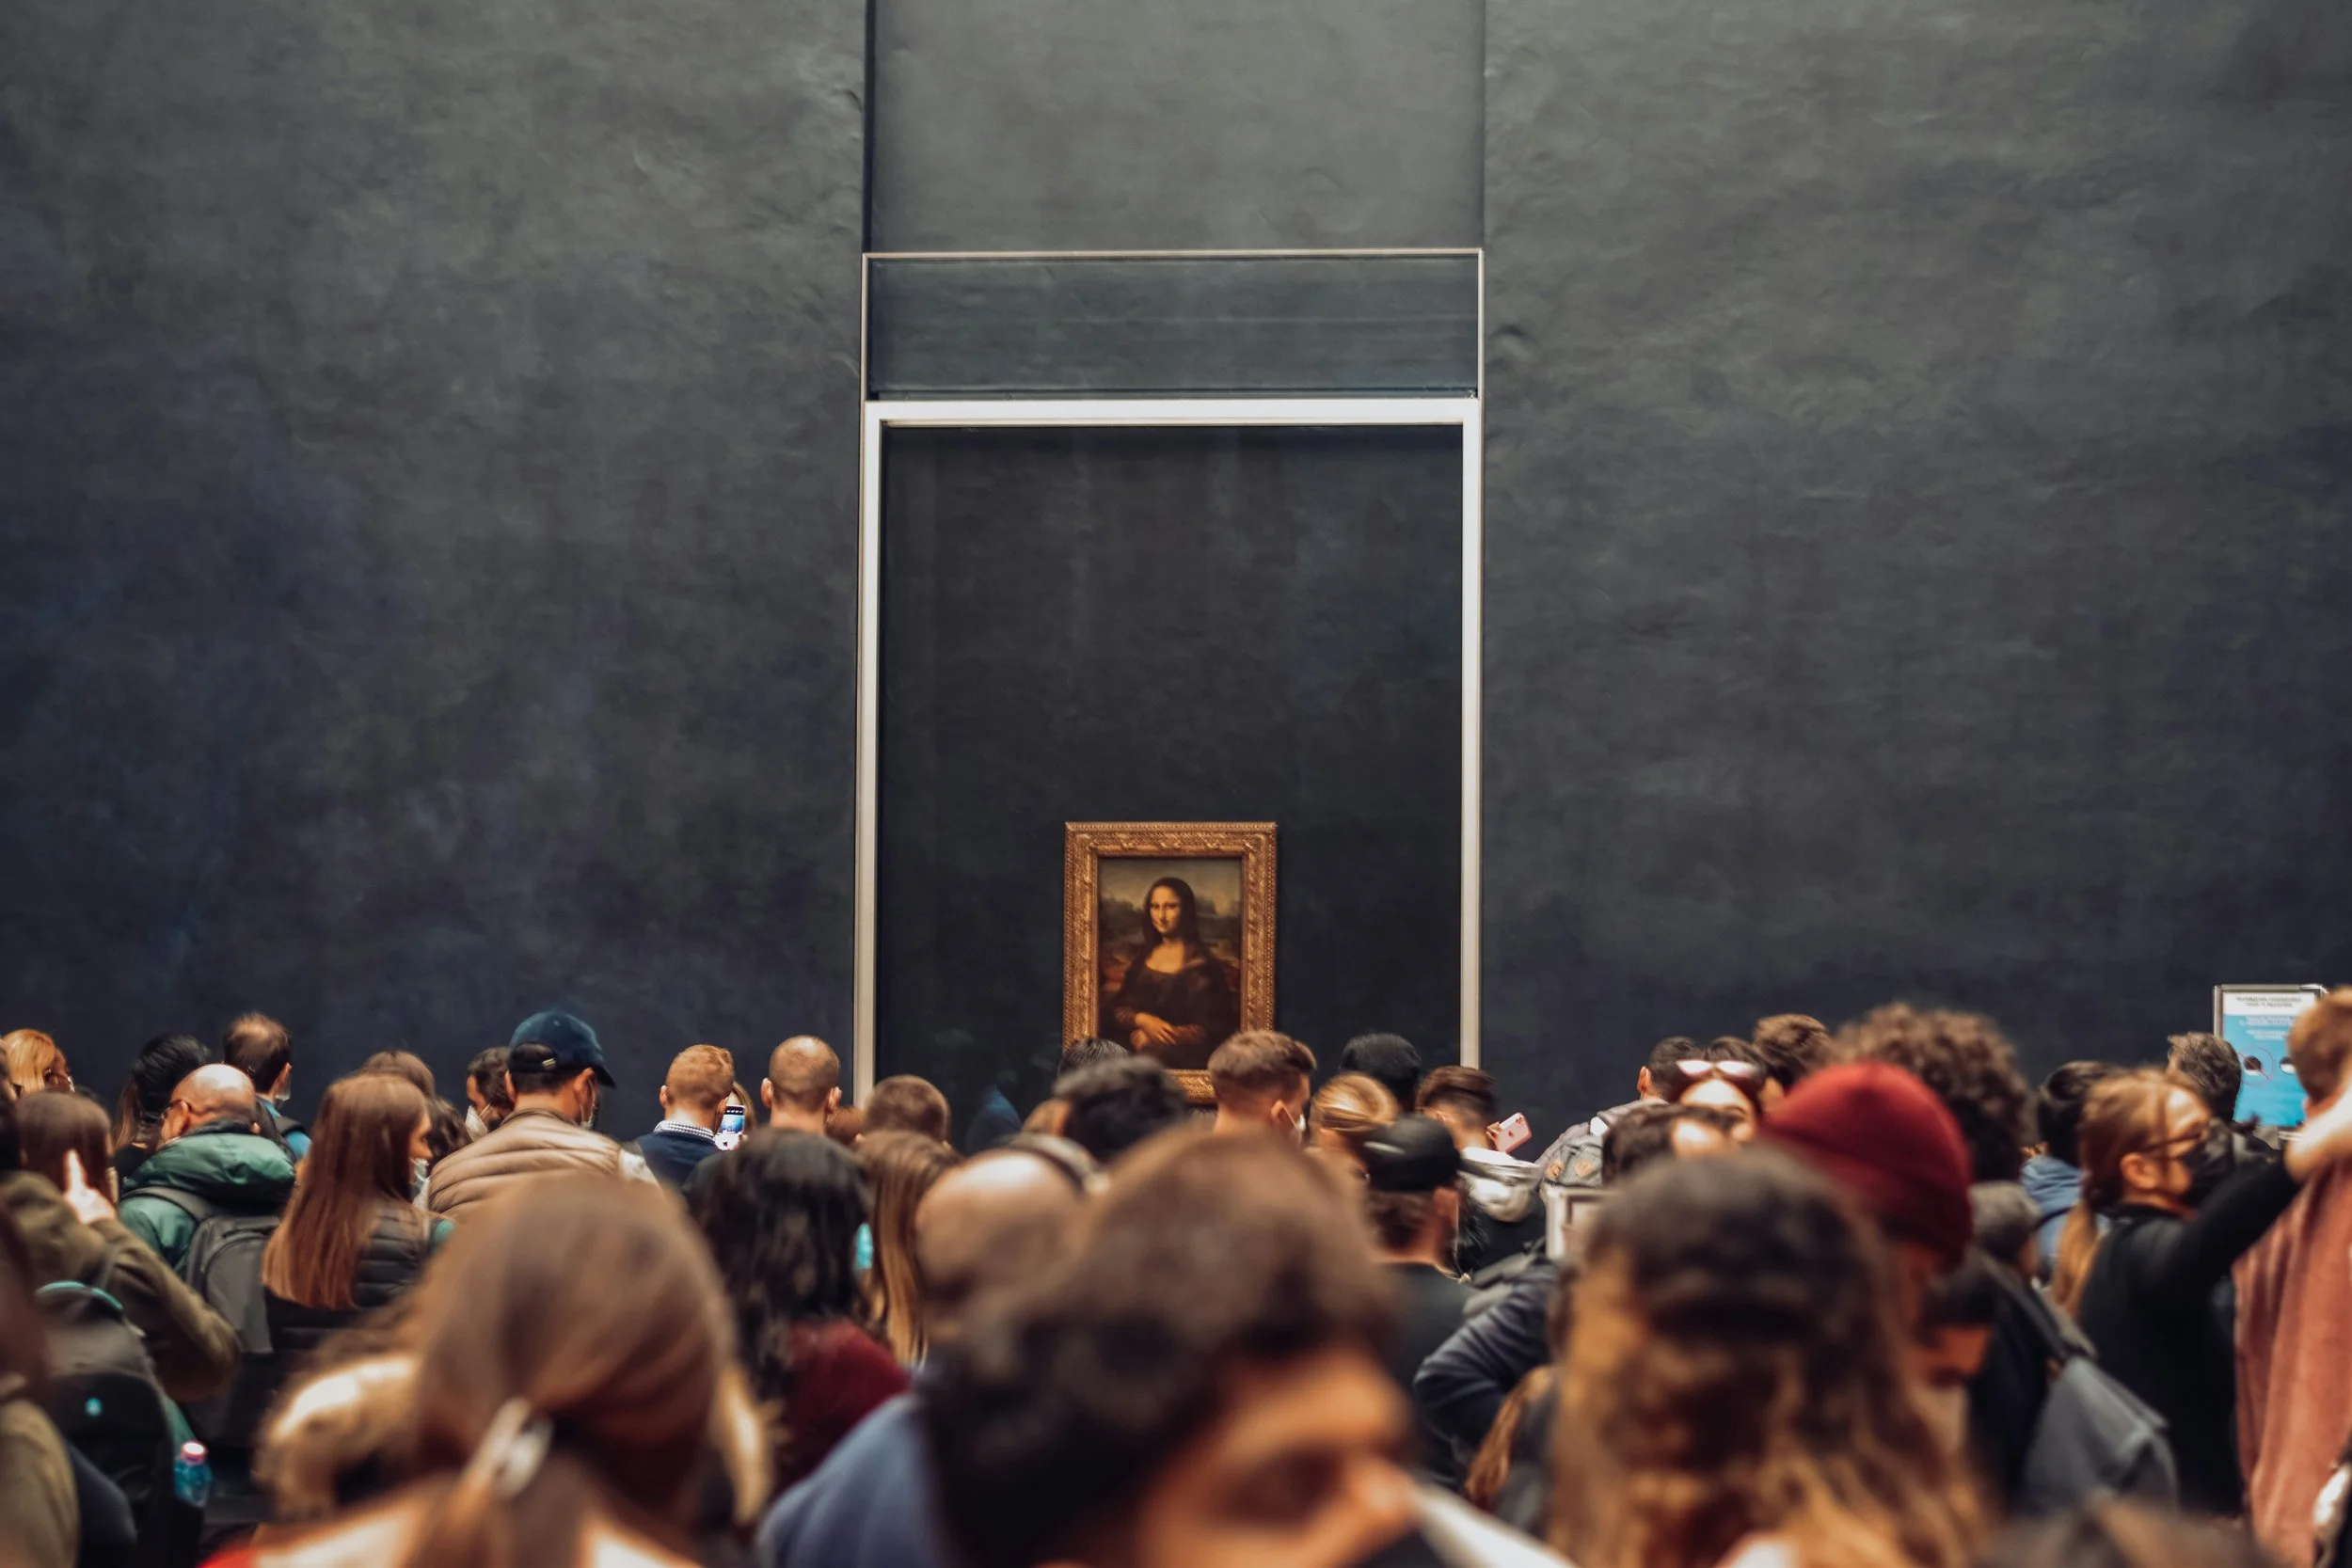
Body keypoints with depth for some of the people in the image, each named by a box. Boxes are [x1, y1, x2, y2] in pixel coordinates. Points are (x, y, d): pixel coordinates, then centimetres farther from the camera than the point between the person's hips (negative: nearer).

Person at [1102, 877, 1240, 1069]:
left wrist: (1155, 1039, -16)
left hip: (1182, 1060, -4)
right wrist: (1142, 1020, -12)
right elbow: (1115, 1008, 11)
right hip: (1132, 1052, 4)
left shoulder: (1201, 964, -2)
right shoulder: (1139, 956, 14)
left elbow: (1210, 1029, -6)